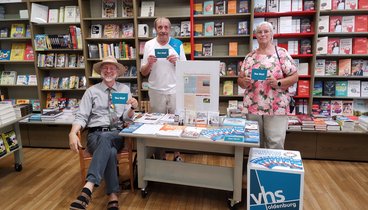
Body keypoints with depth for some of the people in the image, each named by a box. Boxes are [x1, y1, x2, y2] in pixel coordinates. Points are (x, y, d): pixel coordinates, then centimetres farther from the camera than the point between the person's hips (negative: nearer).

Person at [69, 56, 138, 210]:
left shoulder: (125, 89, 13)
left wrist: (133, 108, -18)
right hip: (95, 134, 0)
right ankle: (113, 198, -35)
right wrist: (73, 133, -17)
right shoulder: (91, 91, 10)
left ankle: (88, 189, -44)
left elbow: (126, 117, 7)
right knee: (110, 152, -36)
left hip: (117, 134, 1)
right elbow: (81, 116, 3)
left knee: (105, 140, -37)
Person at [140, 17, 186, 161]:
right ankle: (160, 156, 22)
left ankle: (176, 155, 21)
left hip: (175, 91, 0)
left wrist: (176, 62, -14)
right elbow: (143, 73, 6)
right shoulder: (149, 45, 3)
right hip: (156, 91, 1)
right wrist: (149, 63, -14)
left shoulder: (178, 44, 2)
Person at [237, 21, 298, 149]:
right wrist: (244, 82, -9)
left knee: (275, 144, -3)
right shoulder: (250, 57, 11)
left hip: (276, 108, -3)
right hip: (252, 107, 4)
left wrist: (278, 83, -18)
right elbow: (240, 79, 13)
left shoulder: (281, 53, 0)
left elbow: (294, 77, -2)